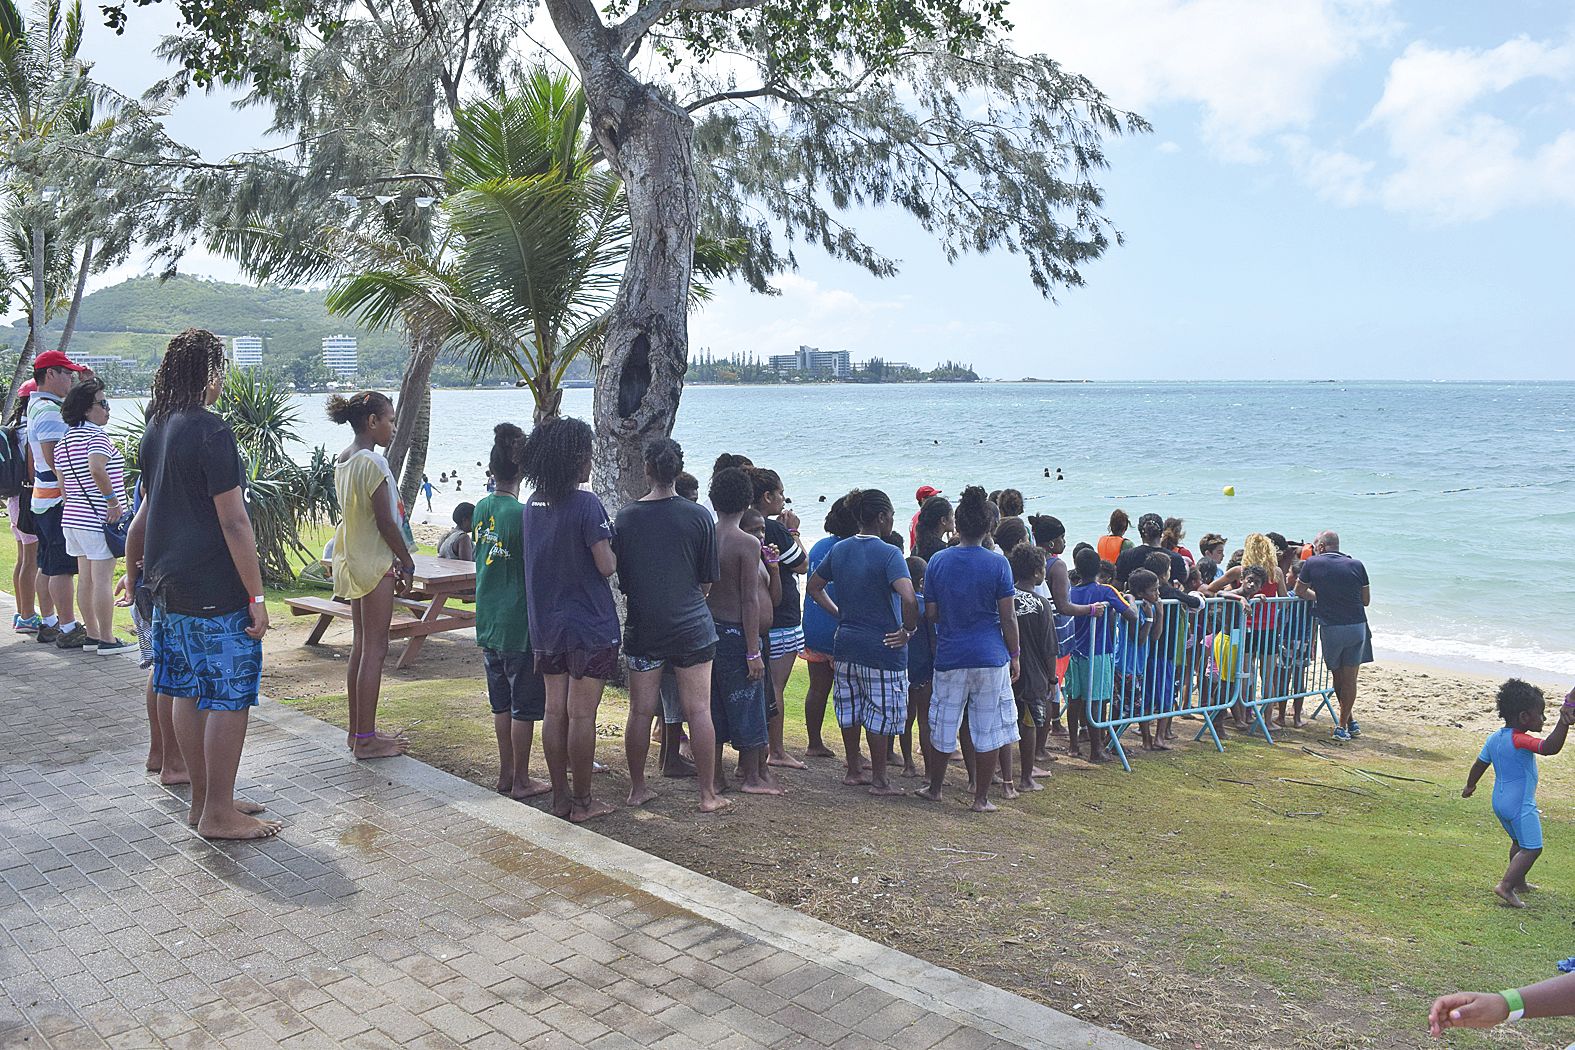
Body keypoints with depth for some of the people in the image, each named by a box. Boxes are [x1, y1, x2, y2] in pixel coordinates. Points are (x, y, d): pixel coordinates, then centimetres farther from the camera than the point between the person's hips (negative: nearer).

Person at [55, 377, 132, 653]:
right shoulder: (97, 436, -14)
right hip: (100, 519, -9)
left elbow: (63, 485, 15)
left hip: (74, 517, 9)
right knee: (103, 579, -4)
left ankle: (92, 635, 20)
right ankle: (107, 639, 2)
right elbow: (96, 469, -31)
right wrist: (113, 500, -22)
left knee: (85, 579, 13)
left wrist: (74, 510, 21)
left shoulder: (63, 442, 13)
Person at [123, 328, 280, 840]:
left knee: (187, 691, 14)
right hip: (215, 590, -9)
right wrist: (256, 594, -16)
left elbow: (147, 510, 21)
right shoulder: (210, 432, -16)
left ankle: (203, 800, 25)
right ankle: (219, 813, 6)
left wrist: (134, 568, 34)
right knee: (228, 696, -1)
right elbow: (233, 521, -19)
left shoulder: (156, 428, 11)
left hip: (168, 585, 9)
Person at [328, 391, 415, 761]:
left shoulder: (342, 460, 11)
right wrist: (407, 564, -8)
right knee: (374, 649, -4)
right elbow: (385, 523, -19)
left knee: (361, 646, 15)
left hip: (351, 560, 10)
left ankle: (359, 729, 23)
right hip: (374, 563, -10)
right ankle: (366, 739, 1)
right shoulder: (372, 462, -18)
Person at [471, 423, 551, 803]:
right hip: (520, 625, -7)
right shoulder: (523, 514, -18)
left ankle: (506, 772, 27)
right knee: (525, 706, 5)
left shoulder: (482, 508, 4)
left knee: (502, 703, 17)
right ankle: (521, 781, 13)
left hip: (488, 624, 7)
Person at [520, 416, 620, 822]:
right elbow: (607, 566, -19)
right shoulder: (586, 504, -16)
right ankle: (582, 801, 11)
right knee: (582, 714, 1)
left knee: (555, 710, 12)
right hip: (588, 625, -6)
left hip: (546, 625, 6)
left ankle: (560, 796, 21)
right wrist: (609, 544, 1)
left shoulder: (532, 504, 5)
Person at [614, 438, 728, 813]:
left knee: (640, 712, 10)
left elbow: (620, 579, 7)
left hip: (642, 628, 2)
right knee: (699, 711, 4)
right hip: (691, 627, -1)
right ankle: (708, 794, 9)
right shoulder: (698, 516, -7)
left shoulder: (626, 516, -4)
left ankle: (637, 789, 21)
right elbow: (708, 581, 0)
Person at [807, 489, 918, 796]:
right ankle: (879, 780, 16)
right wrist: (909, 630, -16)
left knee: (850, 708, 17)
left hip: (846, 644, 6)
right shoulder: (889, 554, -17)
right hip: (882, 647, -6)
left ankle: (853, 771, 29)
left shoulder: (839, 550, 4)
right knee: (881, 713, 6)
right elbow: (908, 599, -31)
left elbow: (814, 586, 15)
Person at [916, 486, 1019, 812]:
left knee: (943, 728, 15)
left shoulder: (937, 562, 0)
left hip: (949, 656, 2)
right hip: (991, 657, -2)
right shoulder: (997, 564, -7)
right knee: (987, 731, 7)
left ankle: (934, 789, 28)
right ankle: (981, 799, 13)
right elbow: (1008, 618, -5)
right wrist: (1015, 655, 5)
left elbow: (931, 614, 4)